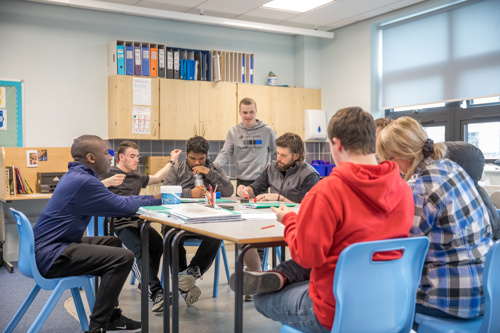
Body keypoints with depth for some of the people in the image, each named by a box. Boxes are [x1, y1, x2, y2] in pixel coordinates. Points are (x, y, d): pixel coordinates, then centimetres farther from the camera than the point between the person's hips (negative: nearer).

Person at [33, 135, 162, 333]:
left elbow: (113, 201, 17)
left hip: (49, 247, 11)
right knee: (123, 258, -20)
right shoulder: (83, 181, -19)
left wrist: (152, 198, 13)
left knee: (112, 242, 23)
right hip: (50, 255, -11)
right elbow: (123, 207, -13)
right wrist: (157, 200, 2)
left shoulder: (76, 176, 12)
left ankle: (110, 316, 21)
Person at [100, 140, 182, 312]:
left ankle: (146, 285, -6)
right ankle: (156, 292, -39)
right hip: (118, 224, -6)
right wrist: (108, 182, -23)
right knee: (137, 249, -32)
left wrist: (172, 161, 36)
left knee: (157, 243, -24)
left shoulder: (136, 176, 25)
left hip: (137, 221, 6)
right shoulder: (109, 173, 4)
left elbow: (156, 178, 37)